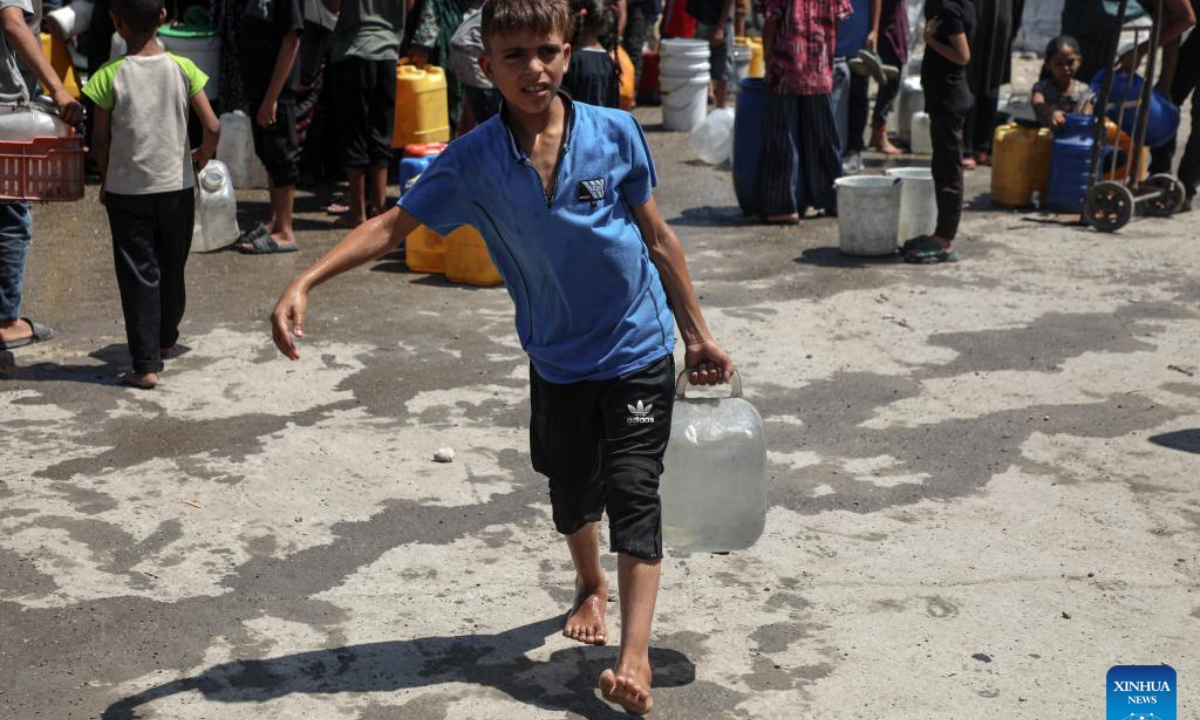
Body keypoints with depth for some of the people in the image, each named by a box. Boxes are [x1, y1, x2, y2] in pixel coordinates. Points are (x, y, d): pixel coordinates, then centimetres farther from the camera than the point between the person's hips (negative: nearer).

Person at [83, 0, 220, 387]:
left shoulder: (110, 76, -10)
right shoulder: (183, 69, -6)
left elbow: (100, 140, -5)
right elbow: (212, 127, -9)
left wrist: (104, 181, 12)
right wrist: (203, 155, 12)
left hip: (127, 191, -2)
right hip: (177, 186, 2)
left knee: (138, 275, 2)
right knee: (172, 269, 20)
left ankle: (146, 365, -3)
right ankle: (165, 338, 40)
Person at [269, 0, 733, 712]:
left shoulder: (617, 133, -14)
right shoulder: (473, 160, -12)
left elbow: (658, 238, -3)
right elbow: (393, 226, -10)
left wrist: (699, 333, 1)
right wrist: (305, 283, -22)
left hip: (639, 350, -2)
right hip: (558, 359, 3)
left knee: (633, 492, -8)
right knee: (571, 491, 19)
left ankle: (635, 656, -4)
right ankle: (591, 587, 49)